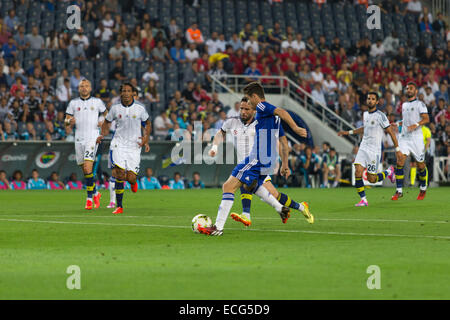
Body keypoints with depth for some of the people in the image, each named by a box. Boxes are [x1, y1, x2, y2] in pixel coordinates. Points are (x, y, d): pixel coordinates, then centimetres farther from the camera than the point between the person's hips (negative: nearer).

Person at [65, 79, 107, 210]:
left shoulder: (97, 102, 5)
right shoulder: (73, 103, 9)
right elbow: (66, 122, 11)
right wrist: (69, 121, -13)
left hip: (92, 138, -3)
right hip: (79, 139, 3)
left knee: (88, 168, -18)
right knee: (85, 170, 8)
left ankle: (89, 198, -15)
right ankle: (95, 193, 29)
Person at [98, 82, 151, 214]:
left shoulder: (140, 109, 0)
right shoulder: (115, 108, 2)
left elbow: (147, 123, 16)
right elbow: (106, 122, 17)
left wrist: (146, 138, 2)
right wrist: (102, 134, 0)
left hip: (134, 146, 0)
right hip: (118, 145, 0)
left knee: (131, 178, -8)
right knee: (120, 175, -15)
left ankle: (133, 181, 33)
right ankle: (119, 206, -5)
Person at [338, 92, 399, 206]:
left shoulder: (380, 116, -11)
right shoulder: (365, 114, 10)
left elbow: (391, 132, -7)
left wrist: (397, 149, -7)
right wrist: (349, 132, 27)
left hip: (374, 151, -6)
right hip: (363, 148, 6)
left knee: (371, 179, -3)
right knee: (358, 173, -12)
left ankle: (389, 172, 25)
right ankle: (363, 200, -4)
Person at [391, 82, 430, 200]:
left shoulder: (420, 104, -3)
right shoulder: (404, 105, 18)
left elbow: (426, 119, -13)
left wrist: (416, 125, -27)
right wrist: (397, 124, 15)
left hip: (416, 138, -5)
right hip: (404, 137, 5)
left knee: (420, 165, 4)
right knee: (399, 161, -12)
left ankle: (423, 189, 26)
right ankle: (399, 191, -10)